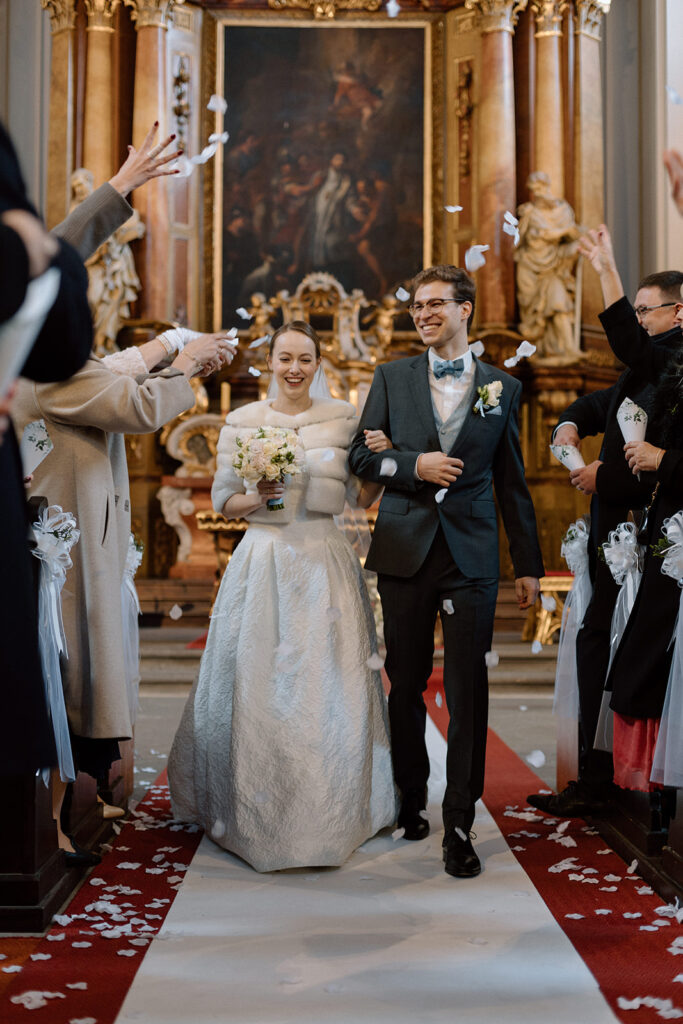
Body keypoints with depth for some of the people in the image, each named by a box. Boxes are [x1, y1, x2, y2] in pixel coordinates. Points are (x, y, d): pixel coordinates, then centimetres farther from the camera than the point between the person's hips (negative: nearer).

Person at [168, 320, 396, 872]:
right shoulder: (241, 422, 5)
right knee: (257, 683, 0)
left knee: (328, 683, 1)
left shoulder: (344, 418, 6)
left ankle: (330, 811, 18)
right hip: (263, 562, 0)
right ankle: (256, 813, 16)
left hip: (326, 563, 1)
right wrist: (256, 499, -12)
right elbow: (223, 500, 8)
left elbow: (364, 496, 10)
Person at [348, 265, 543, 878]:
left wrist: (528, 564, 8)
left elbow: (512, 483, 10)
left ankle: (459, 826, 5)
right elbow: (361, 455, 7)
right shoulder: (392, 378, 9)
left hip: (471, 555, -1)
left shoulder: (503, 387, 8)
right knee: (406, 684, 10)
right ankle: (410, 798, 29)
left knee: (468, 690, -3)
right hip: (405, 551, 1)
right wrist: (414, 464, -12)